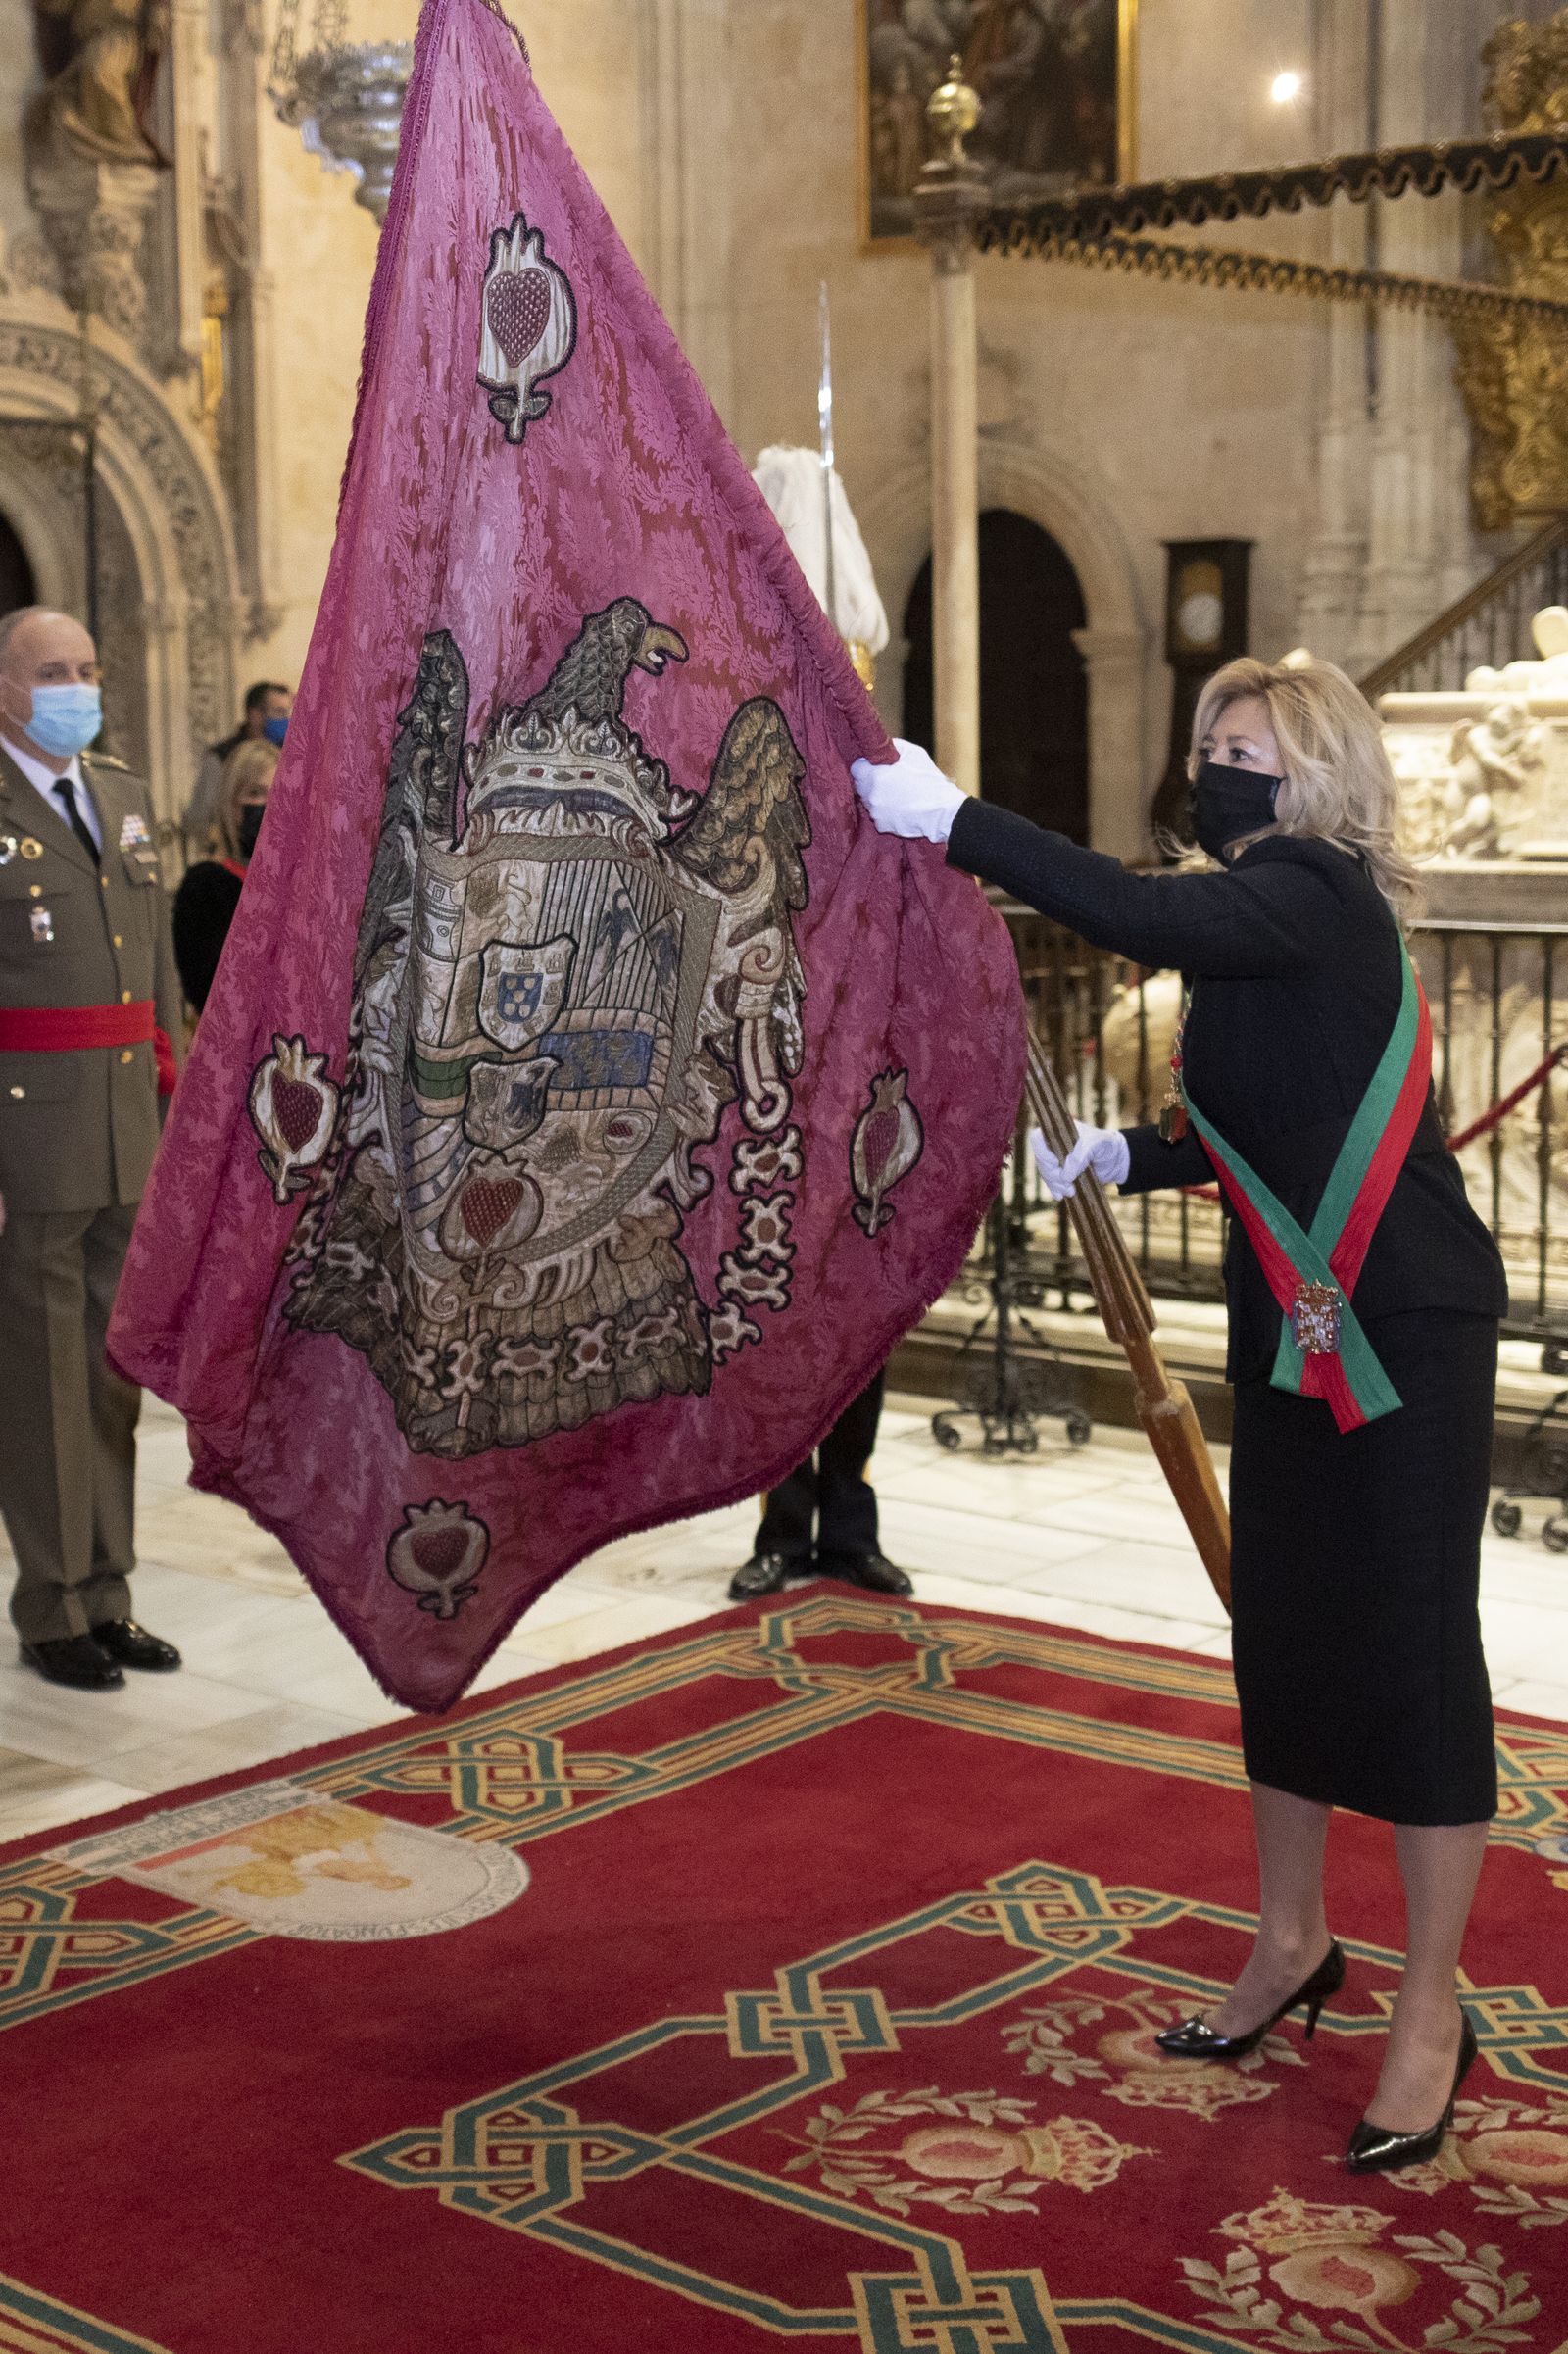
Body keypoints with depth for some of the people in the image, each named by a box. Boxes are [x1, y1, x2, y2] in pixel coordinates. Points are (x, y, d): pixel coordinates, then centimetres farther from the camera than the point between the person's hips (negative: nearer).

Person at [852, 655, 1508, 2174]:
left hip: (1403, 1324, -9)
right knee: (1281, 1626, 14)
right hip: (1294, 1324, 9)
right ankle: (1292, 1942, 31)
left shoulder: (1318, 897, -16)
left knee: (1409, 1640, -2)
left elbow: (1140, 918, -35)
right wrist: (1125, 1157, 6)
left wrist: (953, 822, -31)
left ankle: (1429, 2006, 10)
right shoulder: (1262, 920, 10)